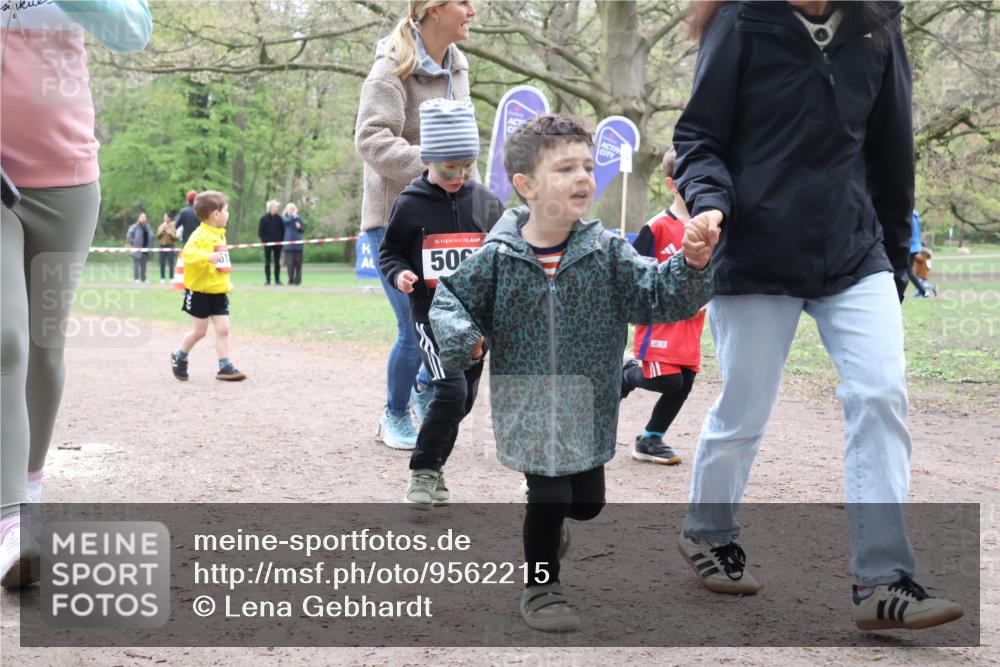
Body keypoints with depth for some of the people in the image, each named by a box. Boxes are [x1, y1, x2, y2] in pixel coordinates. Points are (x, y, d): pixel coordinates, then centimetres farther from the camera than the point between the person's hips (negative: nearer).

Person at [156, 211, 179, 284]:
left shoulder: (174, 226, -2)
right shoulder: (161, 226, 10)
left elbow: (176, 237, -6)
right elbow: (158, 237, 9)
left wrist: (169, 233, -16)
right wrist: (162, 231, -7)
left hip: (170, 246, -4)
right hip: (162, 246, 4)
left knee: (171, 263, -6)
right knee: (162, 264, 2)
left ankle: (171, 278, -1)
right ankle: (162, 278, 7)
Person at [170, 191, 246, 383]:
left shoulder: (220, 235, 12)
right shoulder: (200, 235, -15)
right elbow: (187, 253, -29)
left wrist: (227, 280, 20)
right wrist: (207, 257, -43)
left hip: (219, 292, 7)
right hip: (200, 292, -7)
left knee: (223, 329, -2)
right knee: (200, 331, 4)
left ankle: (225, 367, 0)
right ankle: (179, 358, 26)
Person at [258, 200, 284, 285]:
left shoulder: (279, 218, 5)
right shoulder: (264, 218, -2)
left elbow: (283, 230, 7)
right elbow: (260, 232, -1)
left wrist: (281, 241, -3)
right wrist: (264, 240, -9)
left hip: (278, 243, 2)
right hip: (267, 243, -2)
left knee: (277, 262, 4)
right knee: (267, 262, 2)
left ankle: (277, 279, 9)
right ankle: (267, 279, 5)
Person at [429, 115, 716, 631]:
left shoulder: (606, 252, -7)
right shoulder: (497, 258, -10)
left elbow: (659, 298, -10)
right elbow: (449, 301, 3)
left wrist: (692, 266, -28)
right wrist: (460, 340, -16)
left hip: (589, 409, 3)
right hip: (527, 408, -3)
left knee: (587, 502, 13)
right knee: (549, 496, -5)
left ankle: (548, 526, 49)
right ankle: (540, 585, 21)